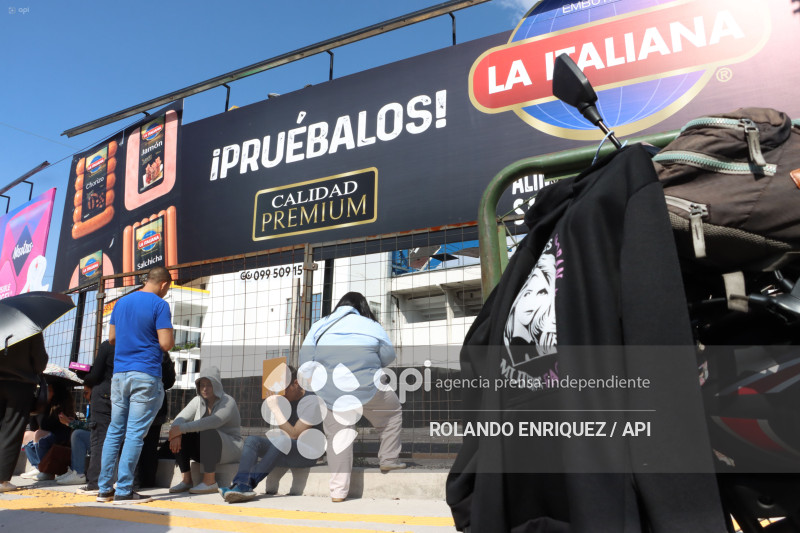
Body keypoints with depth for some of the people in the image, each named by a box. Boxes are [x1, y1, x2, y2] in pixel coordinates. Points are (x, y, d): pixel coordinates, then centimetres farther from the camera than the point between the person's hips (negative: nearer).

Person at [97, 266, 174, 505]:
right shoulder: (159, 305, -8)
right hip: (146, 375, -6)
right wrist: (172, 338, 7)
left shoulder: (122, 302, 13)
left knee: (115, 431, 12)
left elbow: (111, 338, 18)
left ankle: (104, 488, 15)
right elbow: (166, 344, -14)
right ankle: (123, 490, 0)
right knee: (135, 433, -2)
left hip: (119, 373, 7)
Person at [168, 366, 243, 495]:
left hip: (229, 450, -6)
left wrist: (182, 429, -38)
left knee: (208, 433, -34)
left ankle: (210, 481, -27)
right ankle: (187, 480, -10)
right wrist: (176, 434, -29)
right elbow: (179, 420, -6)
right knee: (181, 436, -14)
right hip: (204, 449, 7)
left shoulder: (228, 402, -14)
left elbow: (212, 422, -33)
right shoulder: (198, 401, 6)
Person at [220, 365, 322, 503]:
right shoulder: (285, 399, 10)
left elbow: (294, 435, -22)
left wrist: (275, 408, -23)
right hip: (283, 451, 8)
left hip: (307, 454, -7)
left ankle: (248, 485, -39)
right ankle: (242, 483, -38)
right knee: (252, 440, -15)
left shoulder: (310, 402, -12)